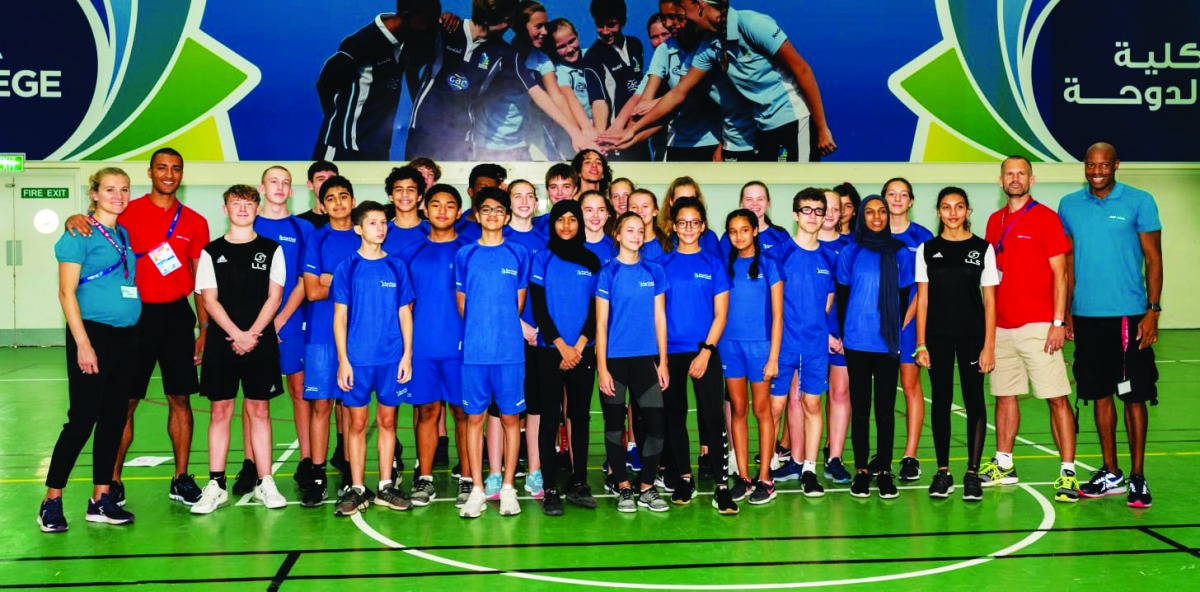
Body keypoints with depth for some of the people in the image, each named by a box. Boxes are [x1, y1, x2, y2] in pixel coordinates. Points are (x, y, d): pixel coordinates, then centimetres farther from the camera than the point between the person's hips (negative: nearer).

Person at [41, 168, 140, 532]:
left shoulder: (124, 234, 14)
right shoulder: (81, 234, -5)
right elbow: (66, 292, -9)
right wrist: (83, 344, -16)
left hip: (126, 336, 7)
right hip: (94, 334, -7)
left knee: (114, 417, 8)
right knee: (82, 418, -6)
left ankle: (101, 499, 15)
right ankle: (51, 502, 4)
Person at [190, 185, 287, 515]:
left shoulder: (271, 250, 7)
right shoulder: (211, 252, 7)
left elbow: (274, 296, 0)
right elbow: (209, 299, 0)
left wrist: (253, 334, -11)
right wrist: (236, 334, -12)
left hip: (261, 342, 0)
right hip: (222, 342, 0)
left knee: (259, 410, 4)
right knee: (220, 411, 1)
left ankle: (265, 484, 8)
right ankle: (216, 486, 5)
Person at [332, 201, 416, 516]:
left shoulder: (397, 267, 6)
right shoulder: (347, 268, 1)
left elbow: (405, 313, 8)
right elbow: (340, 316, 0)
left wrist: (407, 354, 1)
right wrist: (343, 360, -6)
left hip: (392, 358, 2)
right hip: (357, 359, -2)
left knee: (387, 421, 8)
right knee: (357, 423, 3)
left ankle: (386, 487, 17)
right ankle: (356, 489, 11)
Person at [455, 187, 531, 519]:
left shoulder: (518, 255, 6)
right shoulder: (465, 255, 6)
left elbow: (519, 302, 12)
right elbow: (461, 305, 11)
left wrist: (505, 327, 12)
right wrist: (481, 329, 11)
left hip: (510, 350, 0)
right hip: (474, 350, 0)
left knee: (510, 417, 3)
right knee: (474, 417, 3)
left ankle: (508, 488, 12)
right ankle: (477, 491, 10)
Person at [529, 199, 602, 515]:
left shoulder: (592, 261, 9)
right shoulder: (542, 259, 3)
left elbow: (596, 309, 6)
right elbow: (538, 307, -2)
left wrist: (579, 346, -7)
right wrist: (562, 346, -9)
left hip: (582, 351, 2)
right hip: (550, 350, -2)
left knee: (580, 416, 6)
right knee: (549, 418, -2)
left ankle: (578, 483, 14)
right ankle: (550, 489, 1)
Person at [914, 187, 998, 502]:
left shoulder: (983, 248, 2)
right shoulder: (927, 250, 5)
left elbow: (989, 300, 1)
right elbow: (922, 299, 5)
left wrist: (989, 345, -5)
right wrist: (921, 344, 0)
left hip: (972, 334, -1)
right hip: (938, 336, 1)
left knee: (974, 402, -1)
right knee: (941, 402, 5)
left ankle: (972, 473, 8)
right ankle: (943, 472, 13)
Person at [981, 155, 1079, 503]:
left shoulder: (1046, 218, -3)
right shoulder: (995, 221, 13)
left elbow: (1059, 273, -6)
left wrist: (1058, 322, -13)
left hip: (1038, 326, -6)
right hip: (1001, 327, 6)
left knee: (1057, 399, -5)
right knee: (1004, 396, 12)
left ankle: (1068, 473, -2)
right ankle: (1003, 466, 23)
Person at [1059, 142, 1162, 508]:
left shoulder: (1139, 202, -1)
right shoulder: (1069, 206, 8)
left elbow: (1153, 259, -1)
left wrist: (1153, 311, -9)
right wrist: (1065, 312, 9)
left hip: (1128, 315, -3)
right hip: (1086, 316, 3)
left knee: (1133, 396, 0)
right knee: (1100, 395, 10)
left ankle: (1137, 477, 8)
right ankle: (1110, 474, 20)